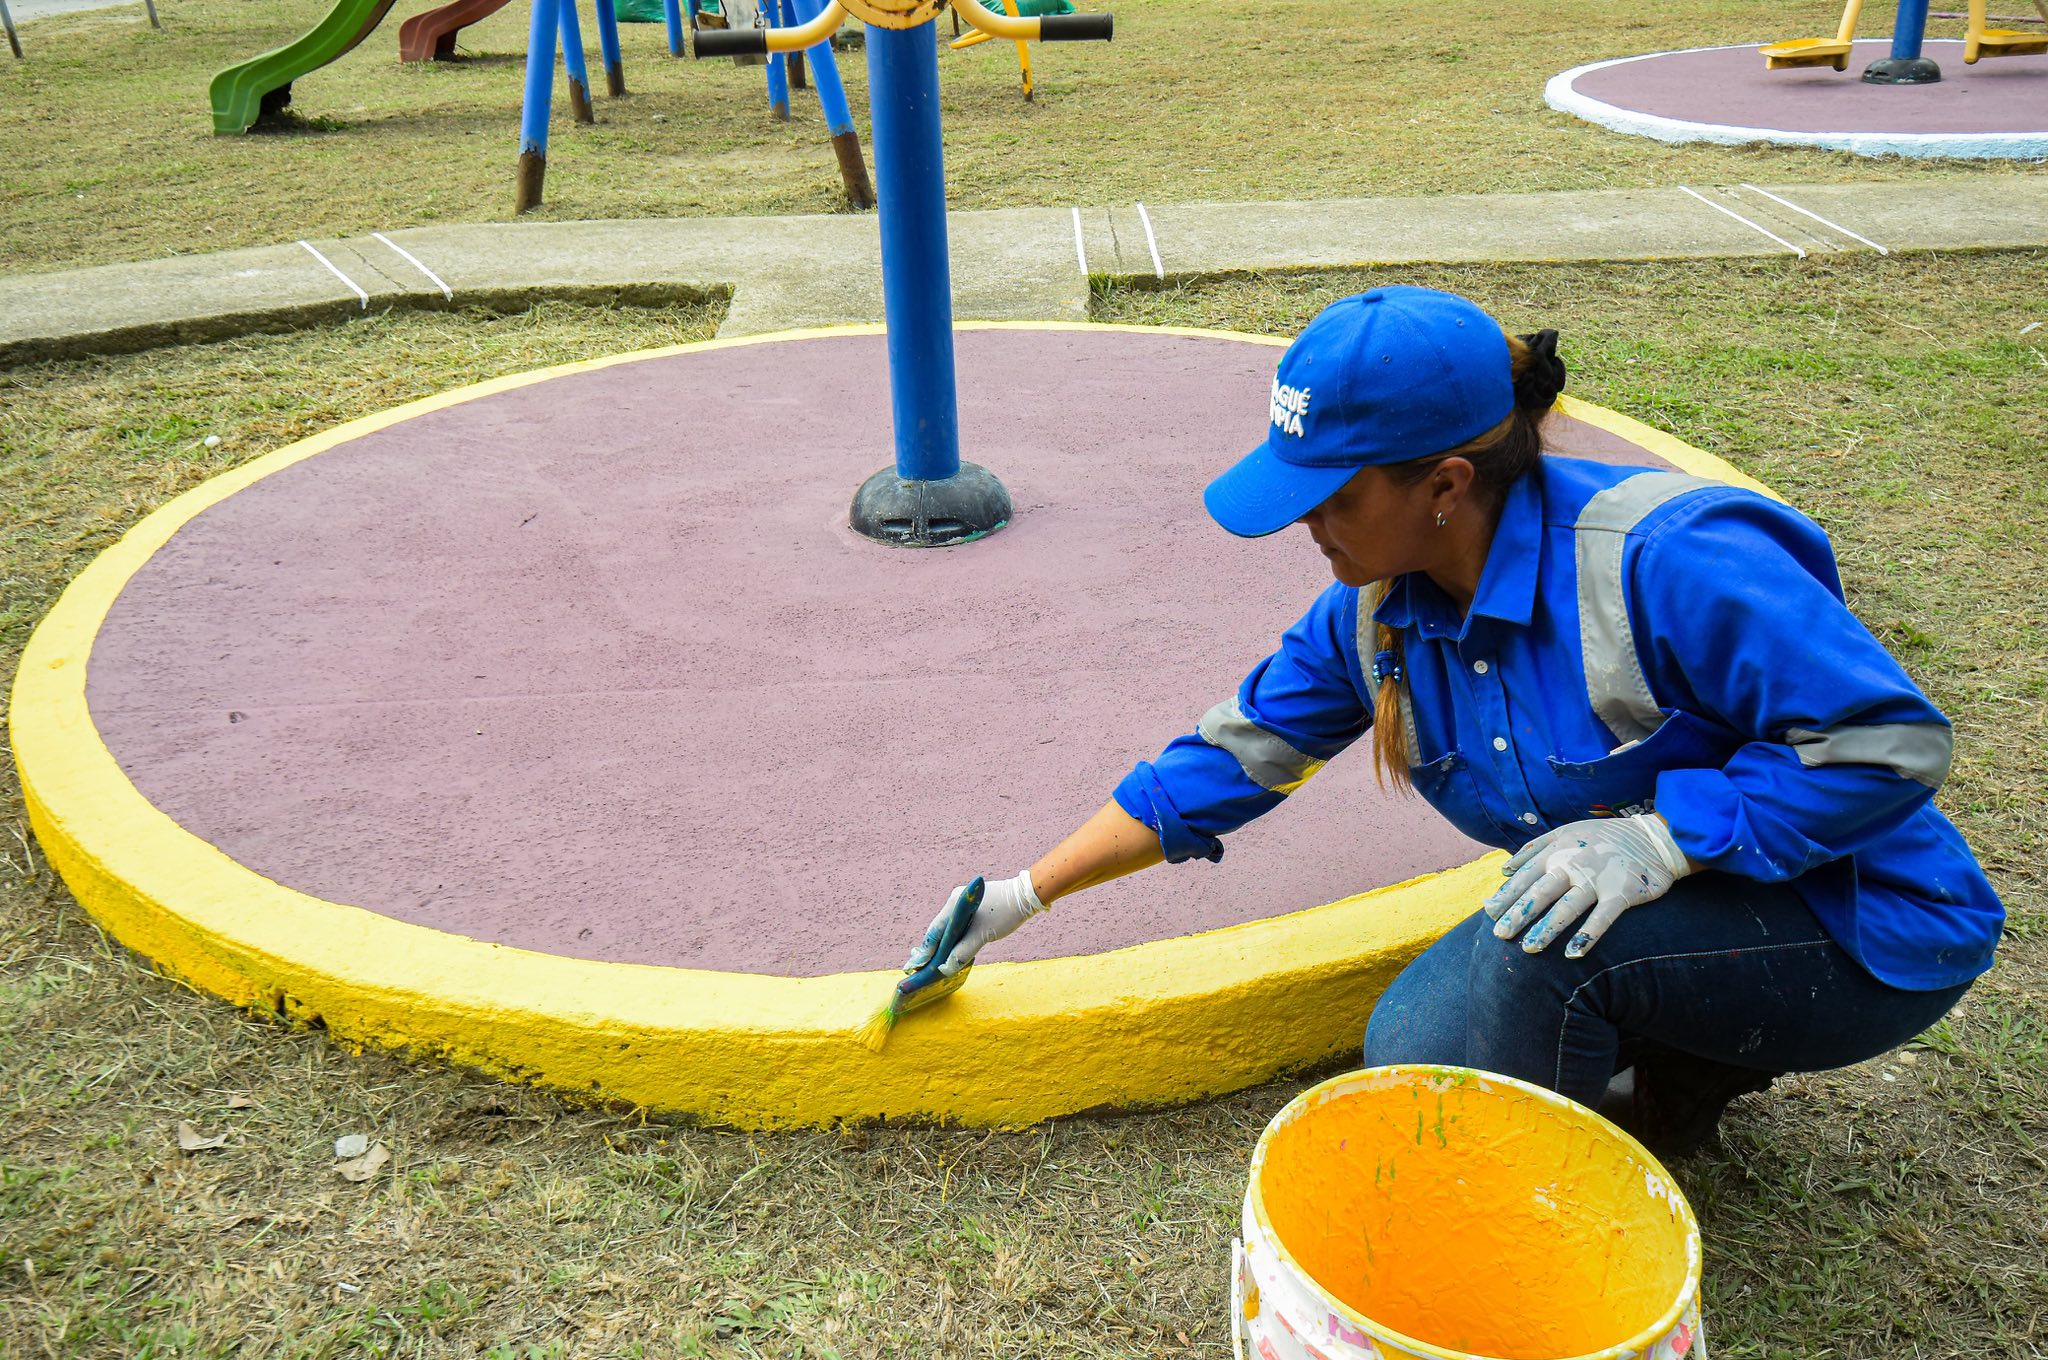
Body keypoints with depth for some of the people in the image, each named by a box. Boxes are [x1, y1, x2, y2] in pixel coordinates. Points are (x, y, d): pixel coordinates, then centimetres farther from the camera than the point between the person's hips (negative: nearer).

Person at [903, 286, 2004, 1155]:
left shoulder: (1665, 561, -30)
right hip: (1646, 927, 7)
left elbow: (1887, 742, -25)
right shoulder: (1376, 614, -6)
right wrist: (1022, 895, 1)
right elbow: (1227, 761, 0)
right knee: (1414, 1054, -6)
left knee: (1541, 943, -32)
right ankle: (1693, 1050, 13)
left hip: (1858, 931, -7)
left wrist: (1660, 834, -35)